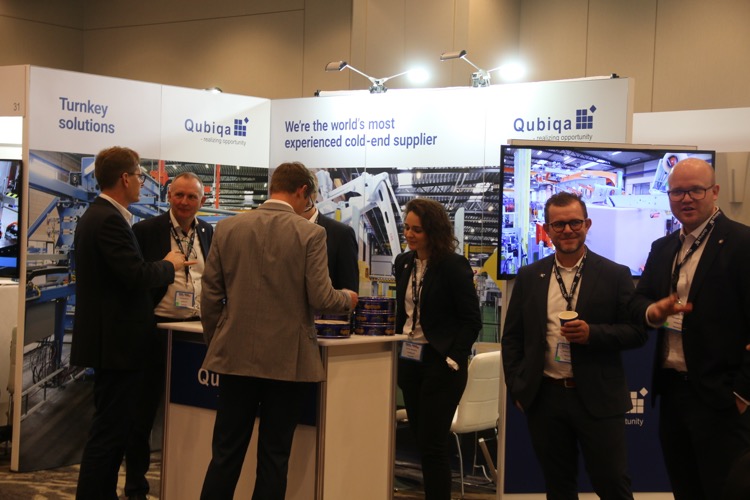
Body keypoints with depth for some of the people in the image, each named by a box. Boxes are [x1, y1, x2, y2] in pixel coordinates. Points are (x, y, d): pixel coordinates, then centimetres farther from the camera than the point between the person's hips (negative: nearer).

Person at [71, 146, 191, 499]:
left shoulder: (96, 215, 14)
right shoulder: (110, 220, -18)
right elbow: (137, 276, -24)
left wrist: (161, 270, 15)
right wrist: (169, 265, -6)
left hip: (108, 338, 11)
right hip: (117, 341, -11)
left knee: (113, 427, 17)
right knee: (109, 430, -5)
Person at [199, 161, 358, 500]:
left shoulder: (227, 228, 2)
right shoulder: (310, 233, -8)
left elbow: (210, 295, 3)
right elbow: (319, 298, -10)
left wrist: (214, 341, 16)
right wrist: (348, 299, 11)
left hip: (236, 356, 3)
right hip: (286, 359, -3)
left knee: (226, 455, 9)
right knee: (274, 458, 7)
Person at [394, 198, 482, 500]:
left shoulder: (454, 266, -12)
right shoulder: (403, 263, 8)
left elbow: (471, 320, -11)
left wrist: (453, 359, -16)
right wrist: (398, 347, 10)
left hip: (440, 362, -7)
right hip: (409, 360, 7)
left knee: (433, 442, -6)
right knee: (420, 438, 12)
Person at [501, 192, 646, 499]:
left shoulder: (615, 275, 0)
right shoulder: (529, 277, 7)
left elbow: (637, 332, -2)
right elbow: (512, 337, 10)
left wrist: (592, 333, -18)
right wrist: (517, 388, 2)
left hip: (598, 400, -2)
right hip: (544, 398, 3)